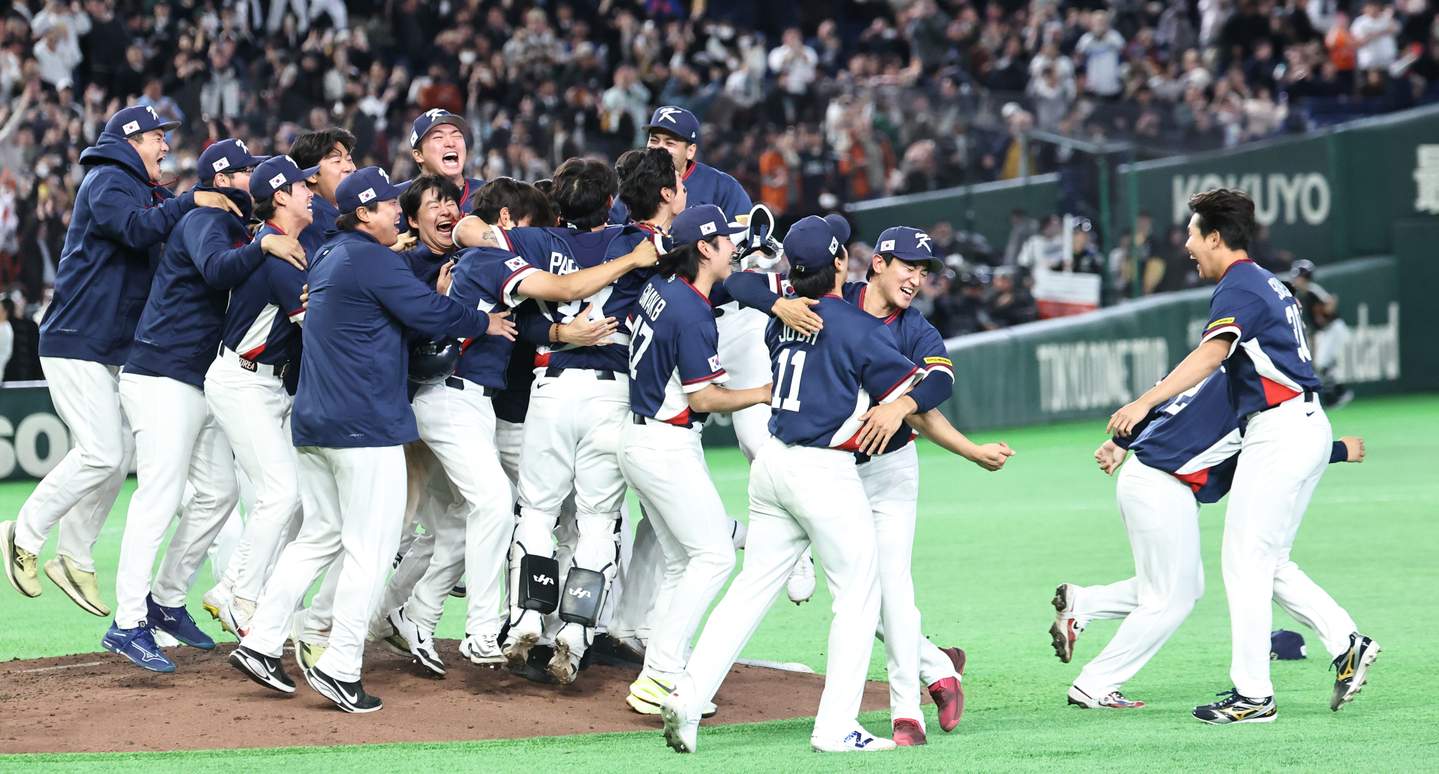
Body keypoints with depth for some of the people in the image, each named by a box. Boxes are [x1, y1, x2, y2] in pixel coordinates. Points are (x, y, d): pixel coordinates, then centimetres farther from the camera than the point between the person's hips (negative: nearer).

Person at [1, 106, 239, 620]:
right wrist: (190, 201, -26)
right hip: (77, 342, -10)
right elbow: (137, 229, -27)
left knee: (118, 458, 6)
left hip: (117, 347, 10)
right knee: (100, 452, -15)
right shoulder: (107, 182, -9)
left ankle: (74, 559, 14)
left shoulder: (150, 193, 22)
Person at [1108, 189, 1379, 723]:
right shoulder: (1266, 284, 21)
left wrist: (1145, 403, -34)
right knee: (1268, 562, 14)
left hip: (1281, 431, -10)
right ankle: (1346, 643, 6)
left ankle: (1253, 694, -5)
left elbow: (1210, 354, -26)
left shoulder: (1239, 287, -10)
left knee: (1245, 560, -6)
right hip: (1309, 428, 10)